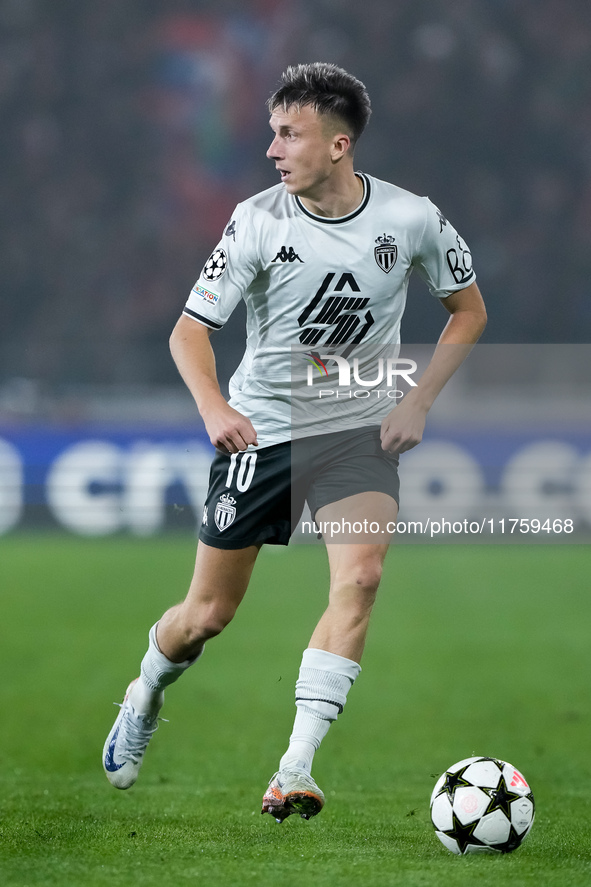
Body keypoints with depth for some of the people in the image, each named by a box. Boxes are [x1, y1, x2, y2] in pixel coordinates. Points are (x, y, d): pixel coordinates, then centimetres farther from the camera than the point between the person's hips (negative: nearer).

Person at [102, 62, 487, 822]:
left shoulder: (411, 218, -10)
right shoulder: (258, 221, -14)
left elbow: (468, 310, 7)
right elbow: (190, 330, -13)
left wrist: (417, 401, -4)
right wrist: (213, 407, -33)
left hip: (360, 430, 0)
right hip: (260, 431, 0)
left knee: (360, 577, -24)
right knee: (210, 612, 7)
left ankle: (294, 772, -23)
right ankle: (146, 695, 42)